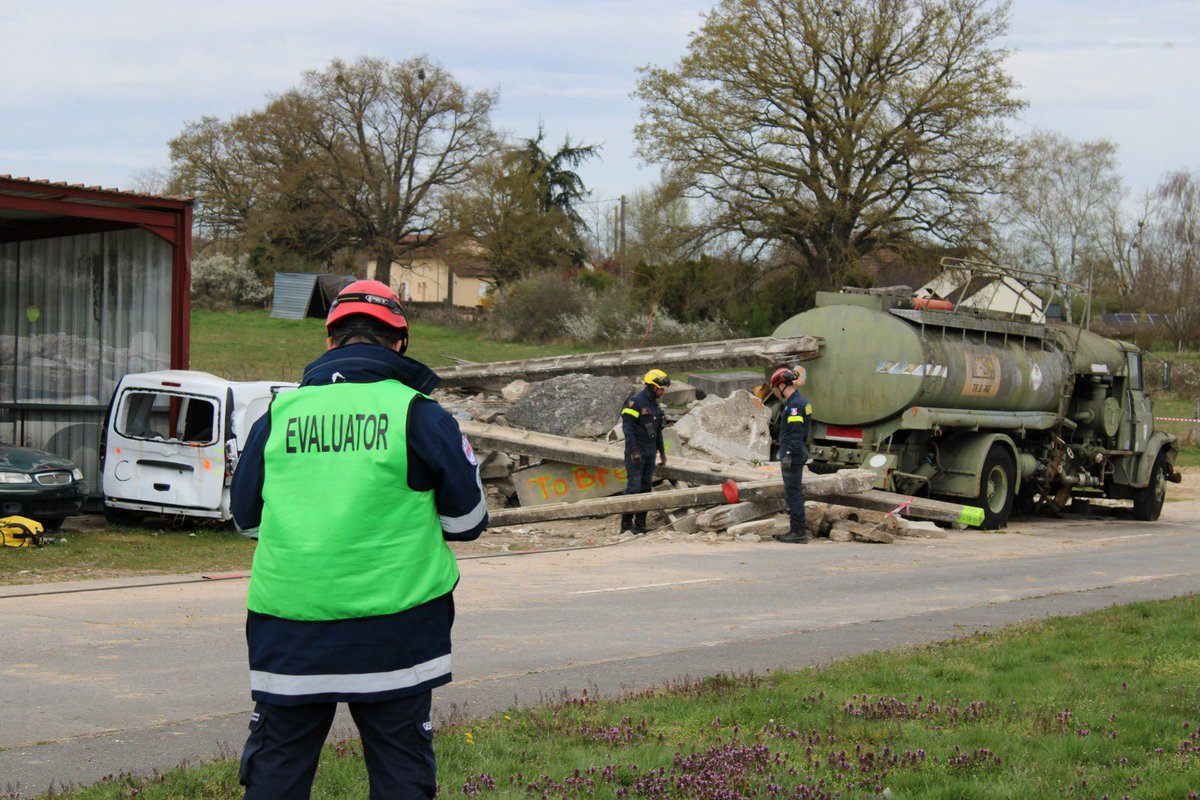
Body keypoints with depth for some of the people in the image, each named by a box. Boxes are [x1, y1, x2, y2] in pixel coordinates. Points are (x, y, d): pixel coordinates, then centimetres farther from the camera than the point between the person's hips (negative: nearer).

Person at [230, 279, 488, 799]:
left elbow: (245, 516, 15)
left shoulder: (278, 413, 5)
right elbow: (467, 520, 3)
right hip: (394, 633, -2)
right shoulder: (416, 413, -3)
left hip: (288, 633, 2)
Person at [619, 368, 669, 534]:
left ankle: (640, 523, 12)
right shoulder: (635, 402, -12)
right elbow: (627, 427, -17)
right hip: (636, 453, -8)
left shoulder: (655, 404, 16)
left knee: (646, 487, 7)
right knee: (634, 486, -11)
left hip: (650, 453, 8)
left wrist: (662, 451, 25)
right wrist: (633, 451, -21)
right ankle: (626, 524, -8)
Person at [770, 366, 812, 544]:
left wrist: (788, 455, -24)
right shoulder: (801, 401, 15)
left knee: (793, 492, -8)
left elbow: (796, 433, -23)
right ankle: (797, 529, 23)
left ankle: (798, 532, -8)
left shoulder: (794, 405, -17)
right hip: (798, 453, 10)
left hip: (792, 455, -10)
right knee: (795, 491, 16)